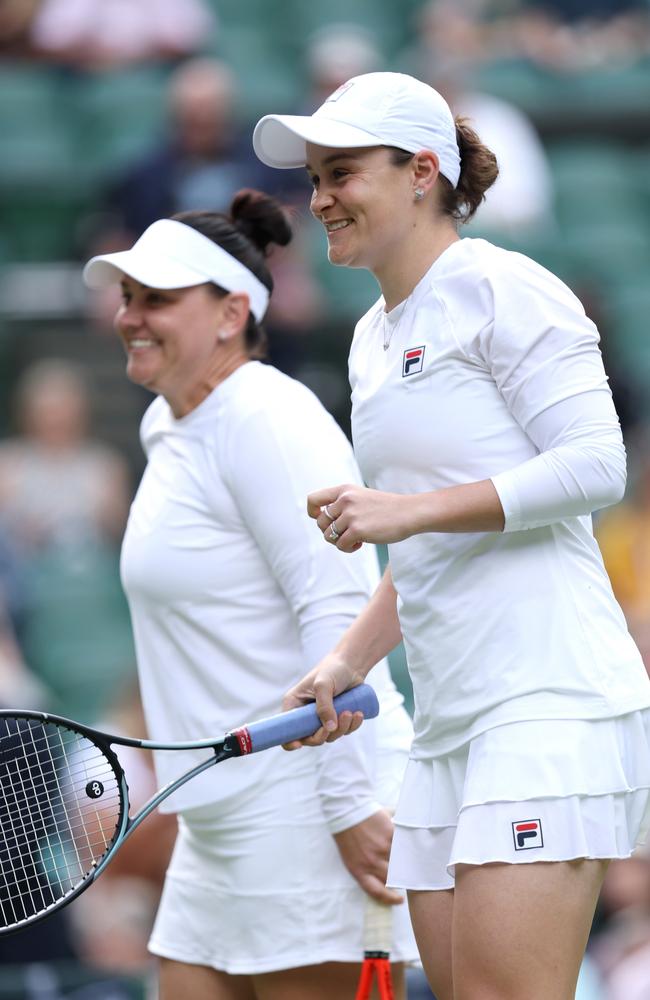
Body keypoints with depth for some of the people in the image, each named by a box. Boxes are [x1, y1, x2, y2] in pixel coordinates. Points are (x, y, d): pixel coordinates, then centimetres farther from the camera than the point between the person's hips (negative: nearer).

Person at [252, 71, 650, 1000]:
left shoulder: (502, 289, -5)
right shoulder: (374, 339, 22)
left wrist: (409, 508, -16)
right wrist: (347, 663, 12)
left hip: (551, 703, -9)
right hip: (447, 722, 9)